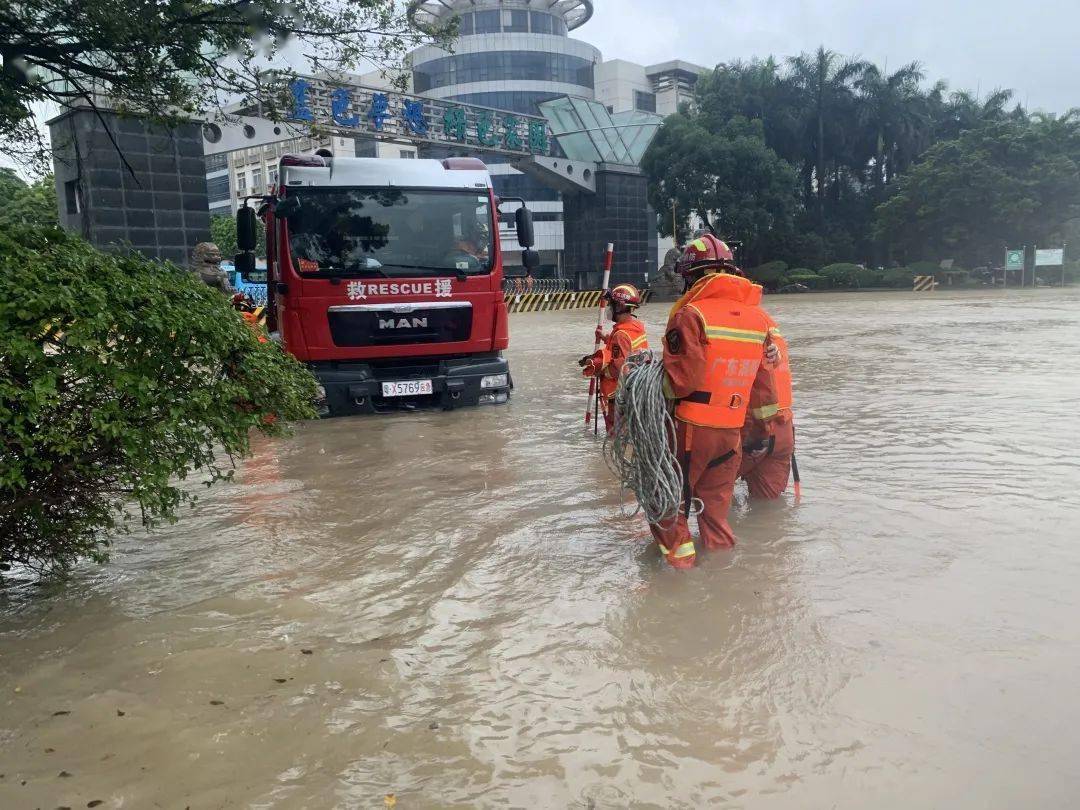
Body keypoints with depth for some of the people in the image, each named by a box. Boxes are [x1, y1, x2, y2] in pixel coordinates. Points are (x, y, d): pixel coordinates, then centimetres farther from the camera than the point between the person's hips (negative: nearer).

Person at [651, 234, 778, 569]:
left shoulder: (692, 314, -14)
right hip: (733, 431, 6)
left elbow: (683, 379, -20)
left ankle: (681, 562, 8)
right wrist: (766, 420, 23)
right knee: (715, 509, 18)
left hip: (691, 428, -6)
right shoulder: (758, 317, 7)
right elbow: (763, 381, 11)